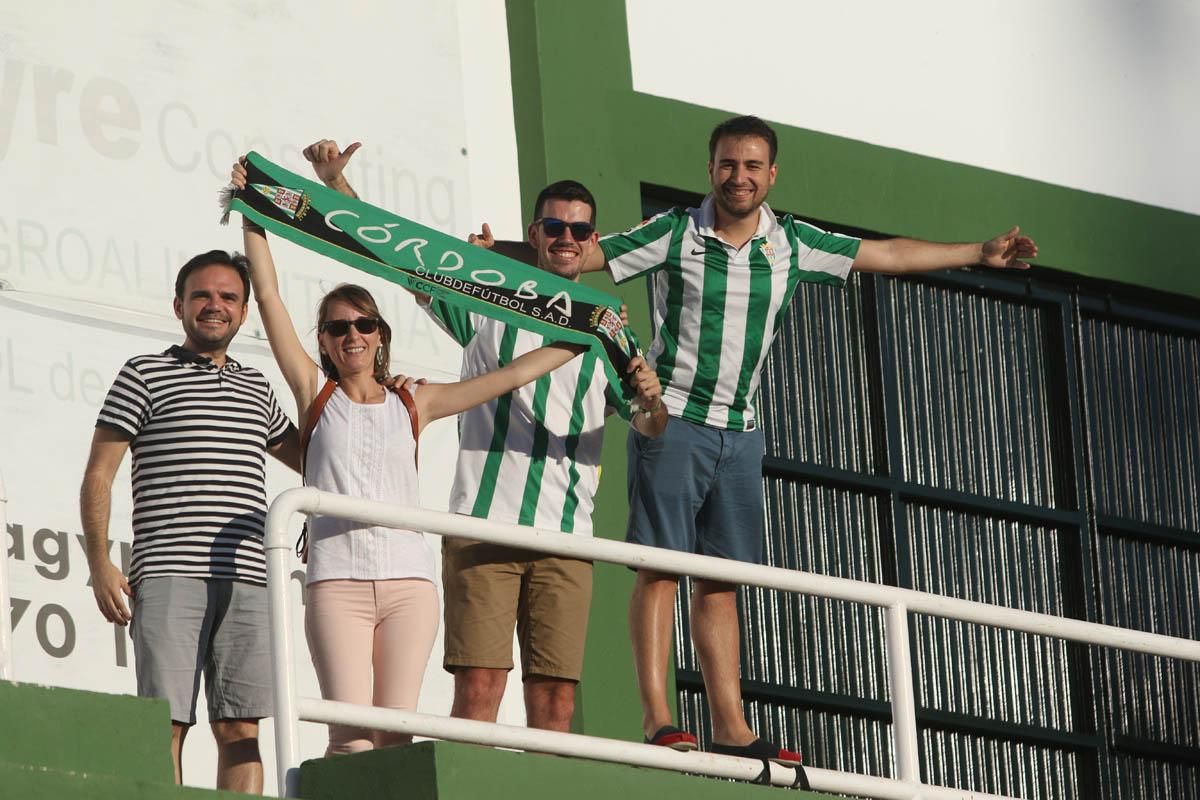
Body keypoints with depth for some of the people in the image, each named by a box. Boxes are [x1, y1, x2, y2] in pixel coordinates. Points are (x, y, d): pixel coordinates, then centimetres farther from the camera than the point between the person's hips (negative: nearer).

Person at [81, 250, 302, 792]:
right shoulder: (144, 376, 8)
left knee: (241, 728, -2)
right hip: (169, 578, -4)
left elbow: (306, 459, 37)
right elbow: (98, 473, 4)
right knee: (166, 723, -11)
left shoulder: (257, 389, 22)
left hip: (246, 583, 4)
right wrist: (100, 564, -6)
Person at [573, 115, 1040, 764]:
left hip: (739, 430, 5)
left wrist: (979, 253, 17)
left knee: (720, 579, 5)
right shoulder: (673, 235, -5)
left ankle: (729, 727, 2)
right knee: (659, 565, -10)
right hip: (672, 418, -5)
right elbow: (579, 256, -4)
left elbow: (887, 255, 15)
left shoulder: (792, 244, 7)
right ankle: (656, 717, -13)